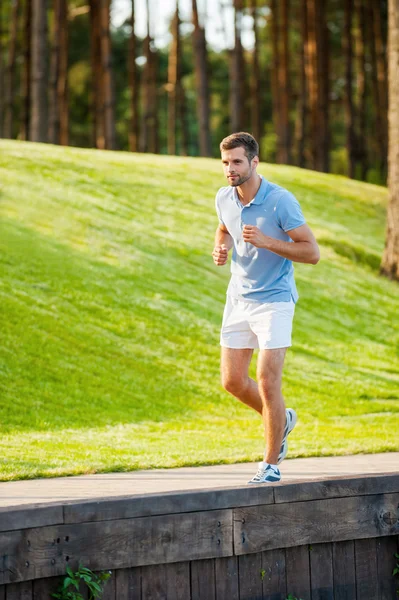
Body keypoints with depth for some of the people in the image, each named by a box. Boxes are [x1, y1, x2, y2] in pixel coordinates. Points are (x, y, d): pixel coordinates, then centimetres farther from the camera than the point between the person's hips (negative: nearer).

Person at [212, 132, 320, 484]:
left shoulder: (281, 201, -17)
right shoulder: (224, 198, 1)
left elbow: (312, 252, -15)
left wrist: (267, 242, -26)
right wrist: (222, 249, 0)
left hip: (274, 300, -6)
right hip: (238, 299, 6)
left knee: (267, 381, -10)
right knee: (232, 381, 6)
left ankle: (271, 465, 3)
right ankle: (281, 420, 34)